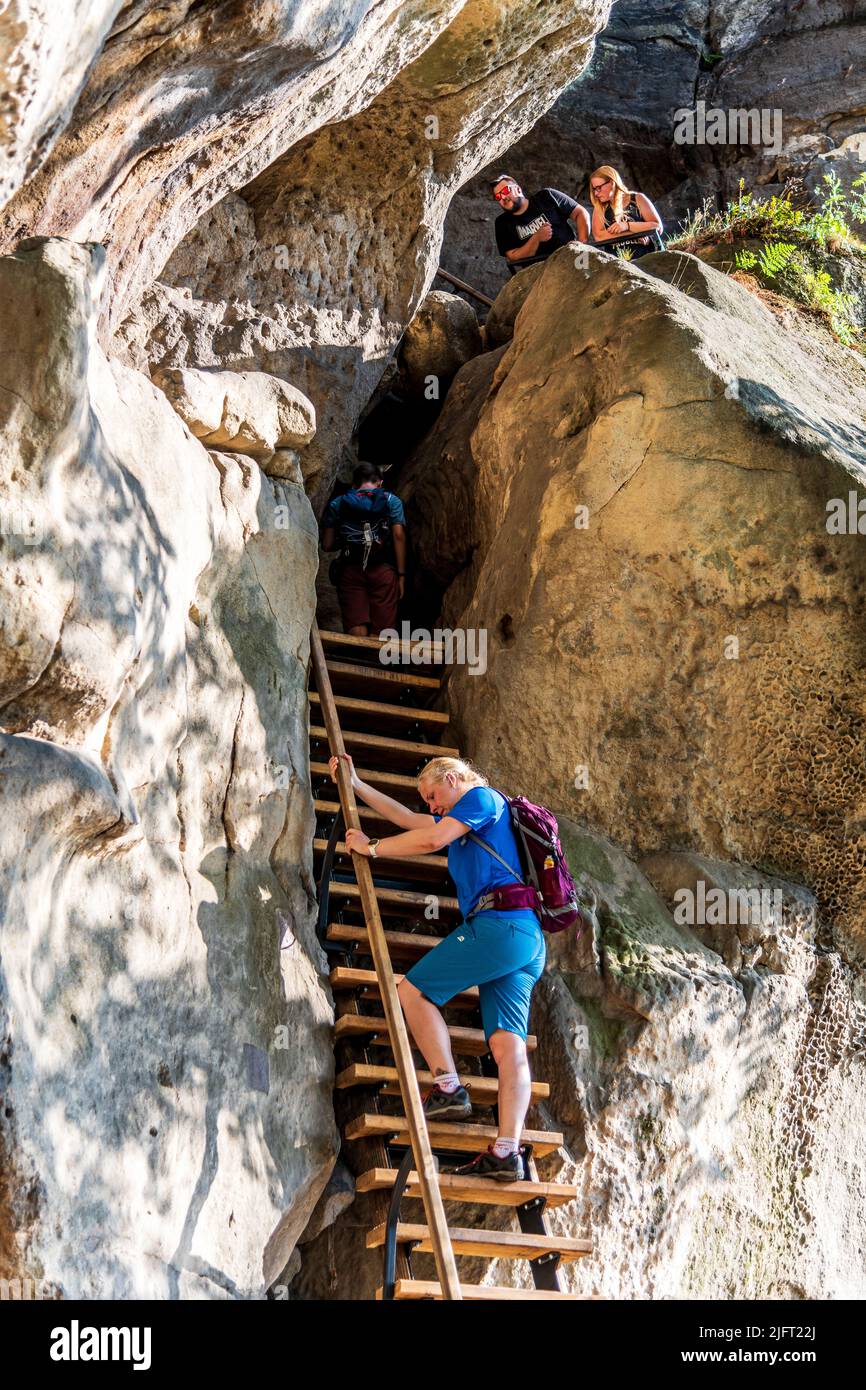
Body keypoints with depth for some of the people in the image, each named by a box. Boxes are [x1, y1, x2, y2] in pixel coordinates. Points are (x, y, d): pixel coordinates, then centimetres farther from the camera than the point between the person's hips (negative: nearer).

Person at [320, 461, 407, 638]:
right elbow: (399, 535, -1)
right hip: (384, 570, -1)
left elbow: (327, 545, 9)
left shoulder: (337, 504, 13)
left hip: (350, 572, 1)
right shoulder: (391, 501, 10)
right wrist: (401, 574, 0)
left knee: (357, 633, -4)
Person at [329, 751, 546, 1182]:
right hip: (528, 940, 9)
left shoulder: (481, 797, 5)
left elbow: (431, 840, -8)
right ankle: (507, 1151, -15)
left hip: (500, 922, -9)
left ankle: (448, 1087, -11)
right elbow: (408, 819, 38)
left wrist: (371, 847, 3)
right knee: (508, 1042, -4)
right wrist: (356, 785, 41)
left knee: (414, 990, -1)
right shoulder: (459, 820, 33)